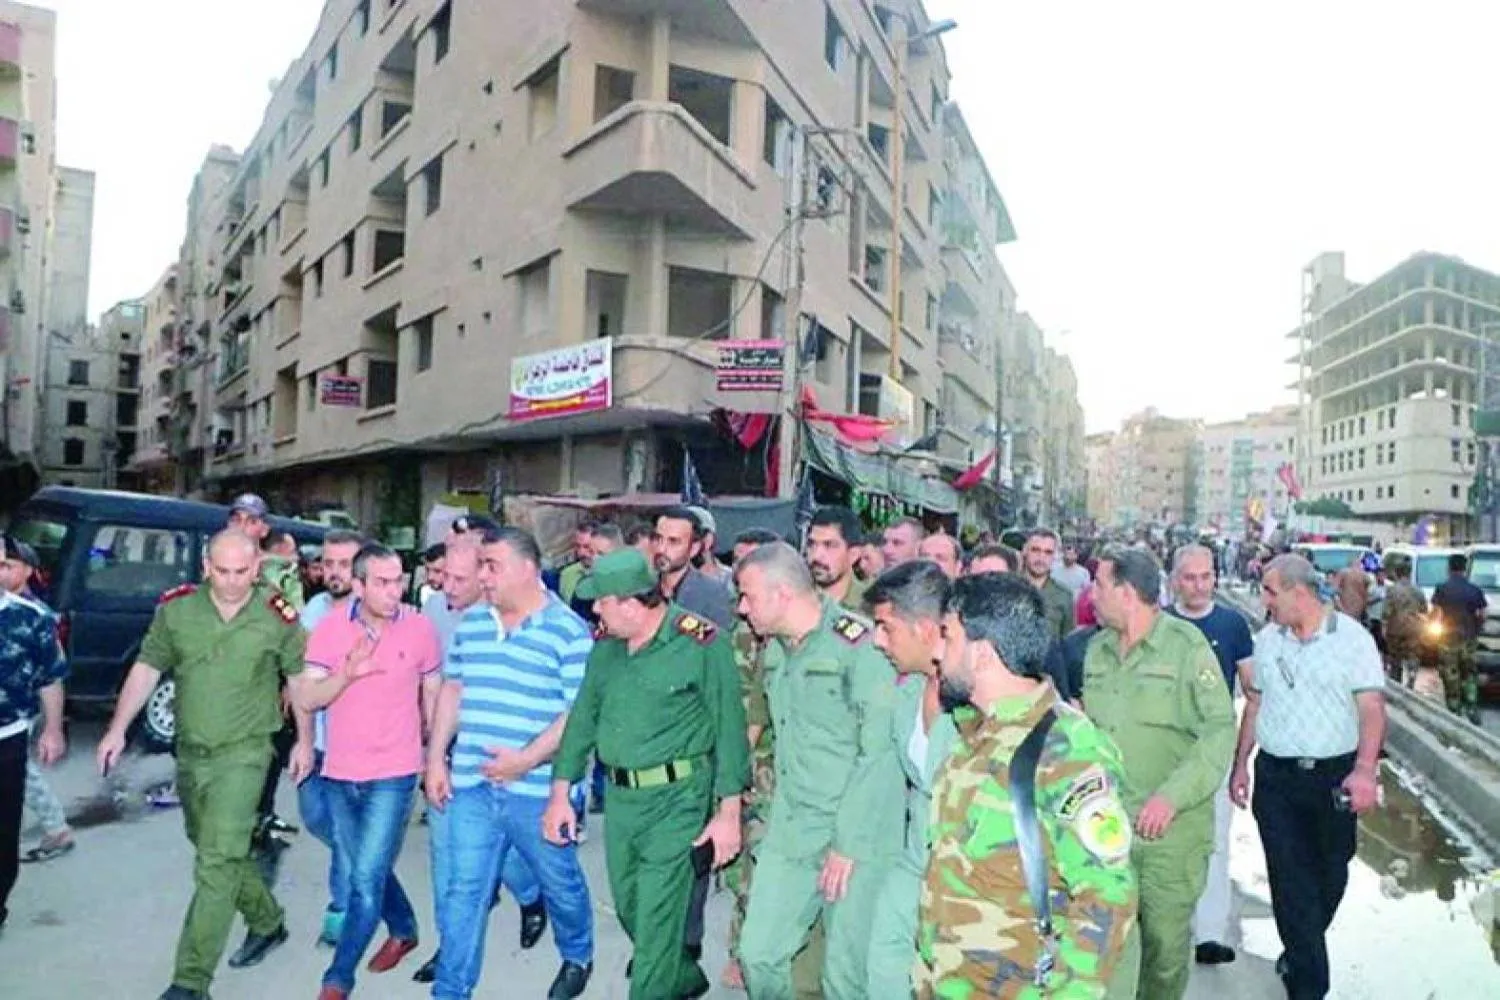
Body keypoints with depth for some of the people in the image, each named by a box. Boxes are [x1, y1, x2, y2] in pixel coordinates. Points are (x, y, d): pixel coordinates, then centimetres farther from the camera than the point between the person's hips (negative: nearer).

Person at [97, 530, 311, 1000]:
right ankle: (267, 922, 42)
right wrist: (117, 730, 0)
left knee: (217, 862, -10)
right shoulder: (175, 608, -6)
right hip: (190, 751, 5)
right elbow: (146, 669, 4)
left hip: (243, 753, -5)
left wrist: (304, 739, 1)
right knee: (220, 851, 20)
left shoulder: (278, 616, -11)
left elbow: (299, 677, 0)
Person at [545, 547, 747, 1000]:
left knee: (656, 922, -4)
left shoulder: (701, 641, -16)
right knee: (629, 909, 20)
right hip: (619, 794, 7)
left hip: (677, 797, -7)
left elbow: (729, 728, -12)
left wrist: (729, 811, -13)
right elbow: (583, 715, 11)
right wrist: (560, 791, 11)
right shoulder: (606, 641, 3)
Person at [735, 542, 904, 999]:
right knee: (759, 953, 8)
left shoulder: (859, 644, -15)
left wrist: (849, 843, -16)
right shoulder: (775, 650, 9)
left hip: (856, 838, -6)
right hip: (789, 835, 7)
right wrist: (779, 816, 12)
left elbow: (878, 753, -17)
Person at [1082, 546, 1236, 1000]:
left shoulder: (1186, 645, -11)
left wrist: (1172, 796, -23)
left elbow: (1220, 730, -14)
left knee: (1166, 938, 8)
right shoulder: (1097, 648, 7)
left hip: (1172, 826, -4)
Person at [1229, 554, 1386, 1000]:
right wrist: (1241, 762, 10)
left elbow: (1372, 707, -13)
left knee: (1330, 877, 14)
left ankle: (1300, 952, 38)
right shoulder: (1267, 639, 5)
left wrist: (1365, 769, -25)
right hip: (1276, 776, 2)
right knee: (1290, 880, 0)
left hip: (1335, 776, -2)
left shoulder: (1351, 637, -7)